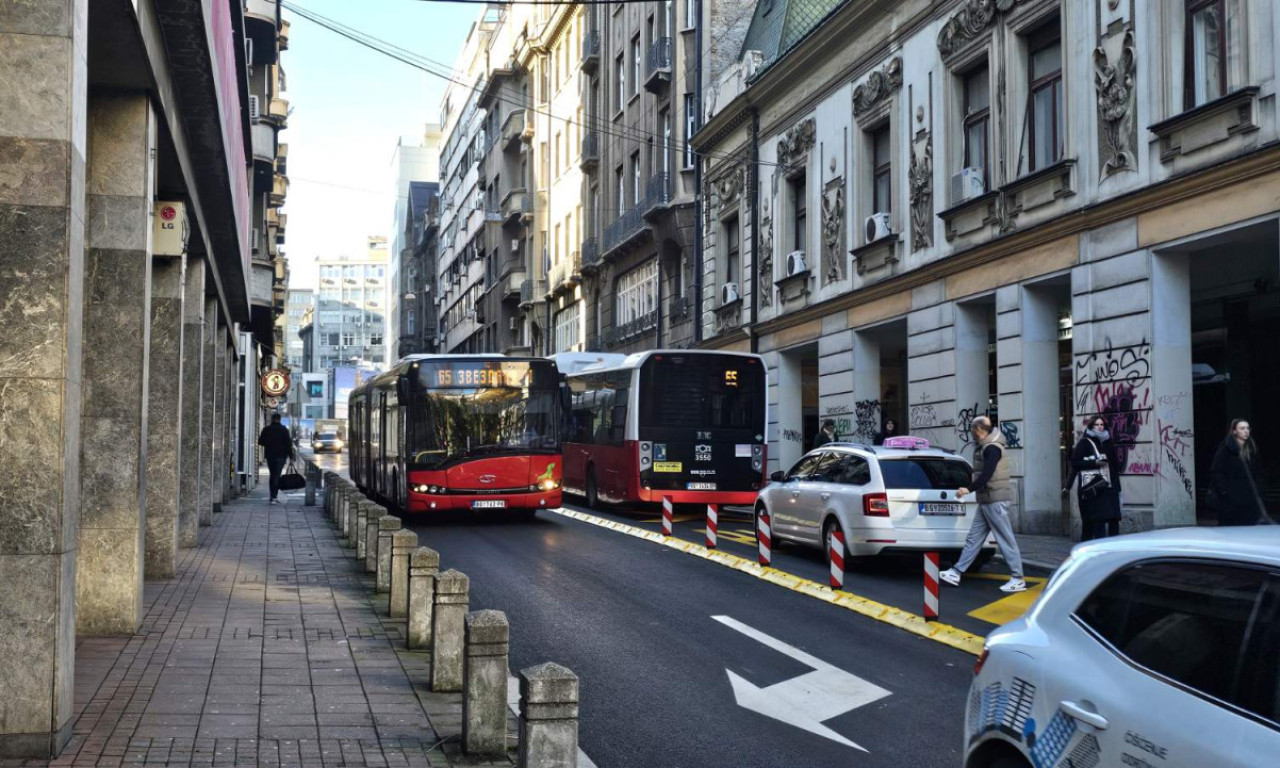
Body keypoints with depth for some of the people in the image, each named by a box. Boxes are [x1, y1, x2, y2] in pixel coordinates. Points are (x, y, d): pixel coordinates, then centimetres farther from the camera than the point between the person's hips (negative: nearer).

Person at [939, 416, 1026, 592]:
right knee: (973, 538, 10)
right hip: (986, 501, 10)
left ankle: (1018, 579, -1)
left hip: (995, 500, -10)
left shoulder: (992, 448, -16)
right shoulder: (983, 446, 15)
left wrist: (969, 490, -28)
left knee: (1005, 539, -5)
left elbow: (987, 474, -27)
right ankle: (956, 573, 13)